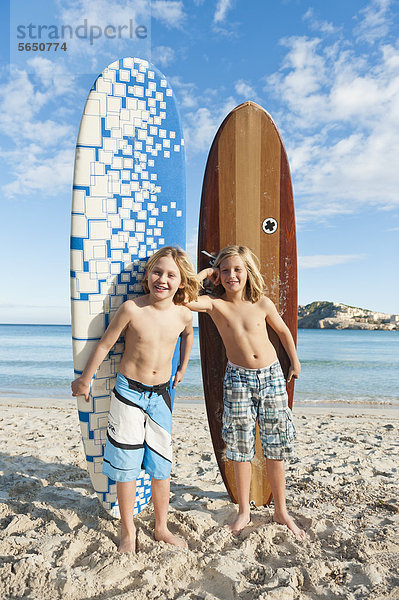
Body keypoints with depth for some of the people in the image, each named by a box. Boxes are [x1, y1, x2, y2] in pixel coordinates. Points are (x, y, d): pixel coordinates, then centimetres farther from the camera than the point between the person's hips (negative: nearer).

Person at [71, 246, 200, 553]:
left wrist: (182, 368, 22)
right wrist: (84, 380, 4)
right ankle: (128, 531, 28)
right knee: (126, 464, 7)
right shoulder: (132, 309, -17)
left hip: (161, 394, 3)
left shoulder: (183, 314, -6)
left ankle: (162, 527, 33)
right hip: (129, 391, -3)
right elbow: (105, 344, -6)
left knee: (161, 466, 12)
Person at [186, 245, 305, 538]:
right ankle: (244, 511, 29)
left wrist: (295, 362, 19)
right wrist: (204, 273, -15)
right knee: (241, 447, 9)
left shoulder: (262, 303, -7)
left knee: (276, 446, 10)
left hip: (272, 374, 1)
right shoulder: (214, 304, -10)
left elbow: (283, 331, 10)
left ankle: (281, 511, 28)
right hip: (238, 379, -1)